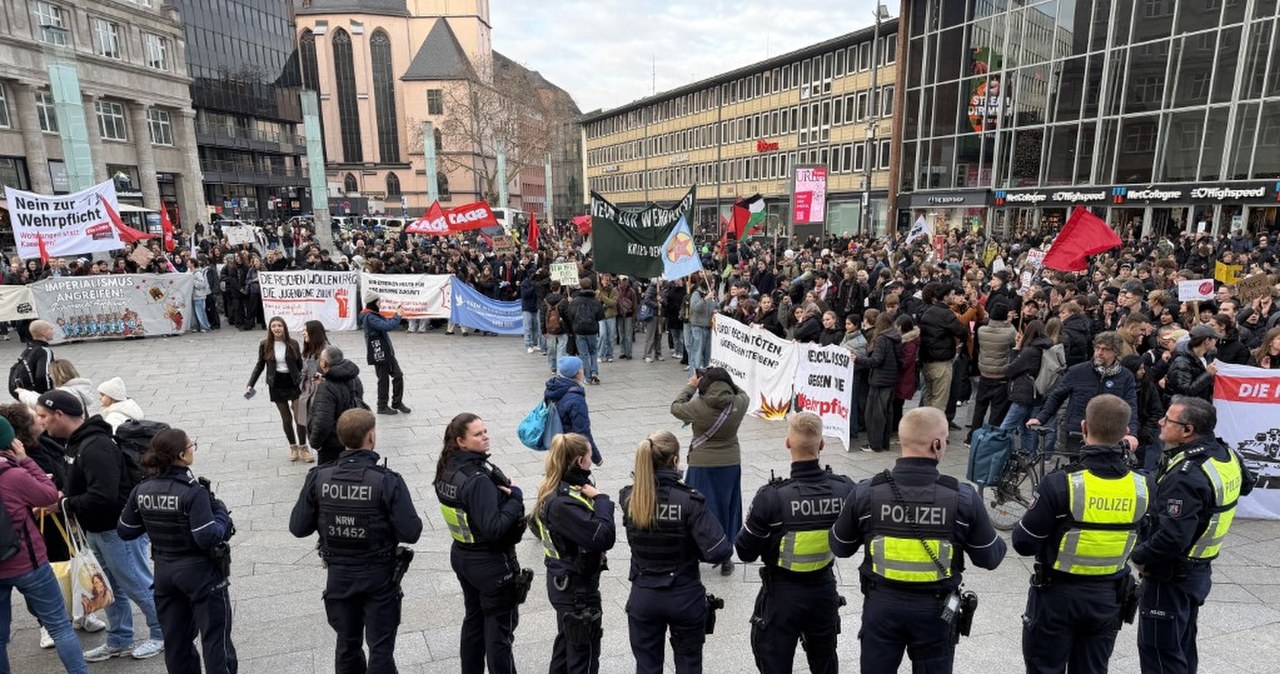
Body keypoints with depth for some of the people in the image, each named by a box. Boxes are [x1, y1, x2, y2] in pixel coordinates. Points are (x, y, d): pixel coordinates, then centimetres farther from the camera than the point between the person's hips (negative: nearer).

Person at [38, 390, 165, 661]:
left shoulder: (95, 447, -27)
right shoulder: (79, 442, 5)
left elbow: (102, 497, -34)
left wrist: (64, 504, -21)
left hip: (118, 530, -10)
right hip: (98, 530, 10)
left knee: (138, 585, 5)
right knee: (110, 587, 21)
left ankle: (162, 633, 22)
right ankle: (119, 641, 36)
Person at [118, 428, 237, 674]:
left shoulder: (141, 491, -4)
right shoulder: (193, 492, -24)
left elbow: (124, 531, 6)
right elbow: (208, 538, -25)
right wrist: (222, 513, -10)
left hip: (164, 571, 7)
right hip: (200, 573, -6)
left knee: (175, 639, 20)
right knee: (216, 638, 7)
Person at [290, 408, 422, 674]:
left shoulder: (318, 477, -13)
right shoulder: (387, 481, -23)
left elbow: (298, 527, -6)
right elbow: (410, 533, -21)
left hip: (339, 575, 4)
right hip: (380, 576, -3)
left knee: (347, 644, 23)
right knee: (381, 648, 11)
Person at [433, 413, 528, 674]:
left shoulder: (448, 470, -2)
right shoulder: (478, 479, -28)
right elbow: (493, 528, -31)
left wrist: (506, 494, 0)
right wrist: (515, 498, -20)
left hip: (462, 555, 9)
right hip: (491, 563, -8)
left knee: (474, 619, 24)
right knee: (499, 630, 8)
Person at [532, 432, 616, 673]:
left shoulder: (557, 490, 0)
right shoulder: (563, 503, -31)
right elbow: (603, 537, -32)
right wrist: (601, 499, -21)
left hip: (564, 581, 10)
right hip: (577, 586, -10)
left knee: (567, 640, 27)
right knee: (584, 652, 8)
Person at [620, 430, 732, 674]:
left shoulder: (628, 498, -10)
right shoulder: (689, 501, -21)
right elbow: (719, 552, -23)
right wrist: (694, 549, -3)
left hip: (643, 597, 3)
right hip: (685, 597, -2)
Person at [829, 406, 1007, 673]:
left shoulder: (866, 492, -16)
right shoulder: (963, 497, -17)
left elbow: (840, 547, -2)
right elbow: (989, 557, -3)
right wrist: (999, 542, 20)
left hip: (882, 604, 0)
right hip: (936, 609, 0)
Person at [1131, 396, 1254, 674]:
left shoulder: (1186, 476, -30)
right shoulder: (1227, 455, -2)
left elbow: (1171, 539, -33)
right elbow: (1246, 484, 23)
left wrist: (1138, 555, -17)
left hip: (1170, 577, -9)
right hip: (1199, 570, 9)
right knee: (1183, 646, 24)